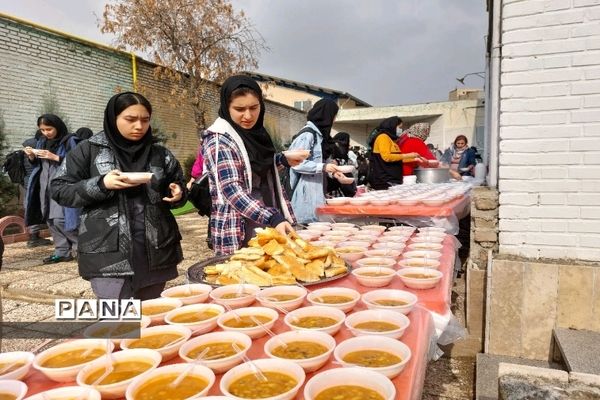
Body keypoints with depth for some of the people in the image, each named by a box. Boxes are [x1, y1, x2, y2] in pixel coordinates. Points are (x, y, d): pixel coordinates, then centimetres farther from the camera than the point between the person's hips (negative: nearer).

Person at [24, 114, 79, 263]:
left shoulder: (69, 141, -7)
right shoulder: (41, 142, 14)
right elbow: (36, 164, 20)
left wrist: (55, 157, -19)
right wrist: (31, 156, -1)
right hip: (45, 186, 7)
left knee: (60, 220, -12)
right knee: (51, 220, 6)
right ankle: (62, 252, 14)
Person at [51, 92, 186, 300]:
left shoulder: (160, 154, 9)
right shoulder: (89, 150, 1)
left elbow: (178, 184, 19)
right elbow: (59, 189, 1)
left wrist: (178, 194, -5)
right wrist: (100, 185, -15)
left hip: (156, 252, 4)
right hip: (109, 254, -3)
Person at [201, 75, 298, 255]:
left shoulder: (256, 131, 7)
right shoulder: (219, 140, -16)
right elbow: (232, 191, -25)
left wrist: (284, 159, 5)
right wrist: (273, 218, -36)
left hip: (268, 225, 8)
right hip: (238, 233, -8)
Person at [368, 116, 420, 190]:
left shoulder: (391, 139, 21)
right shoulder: (383, 137, -7)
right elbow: (387, 157, -19)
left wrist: (414, 159, 23)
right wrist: (406, 155, -14)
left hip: (393, 179, 9)